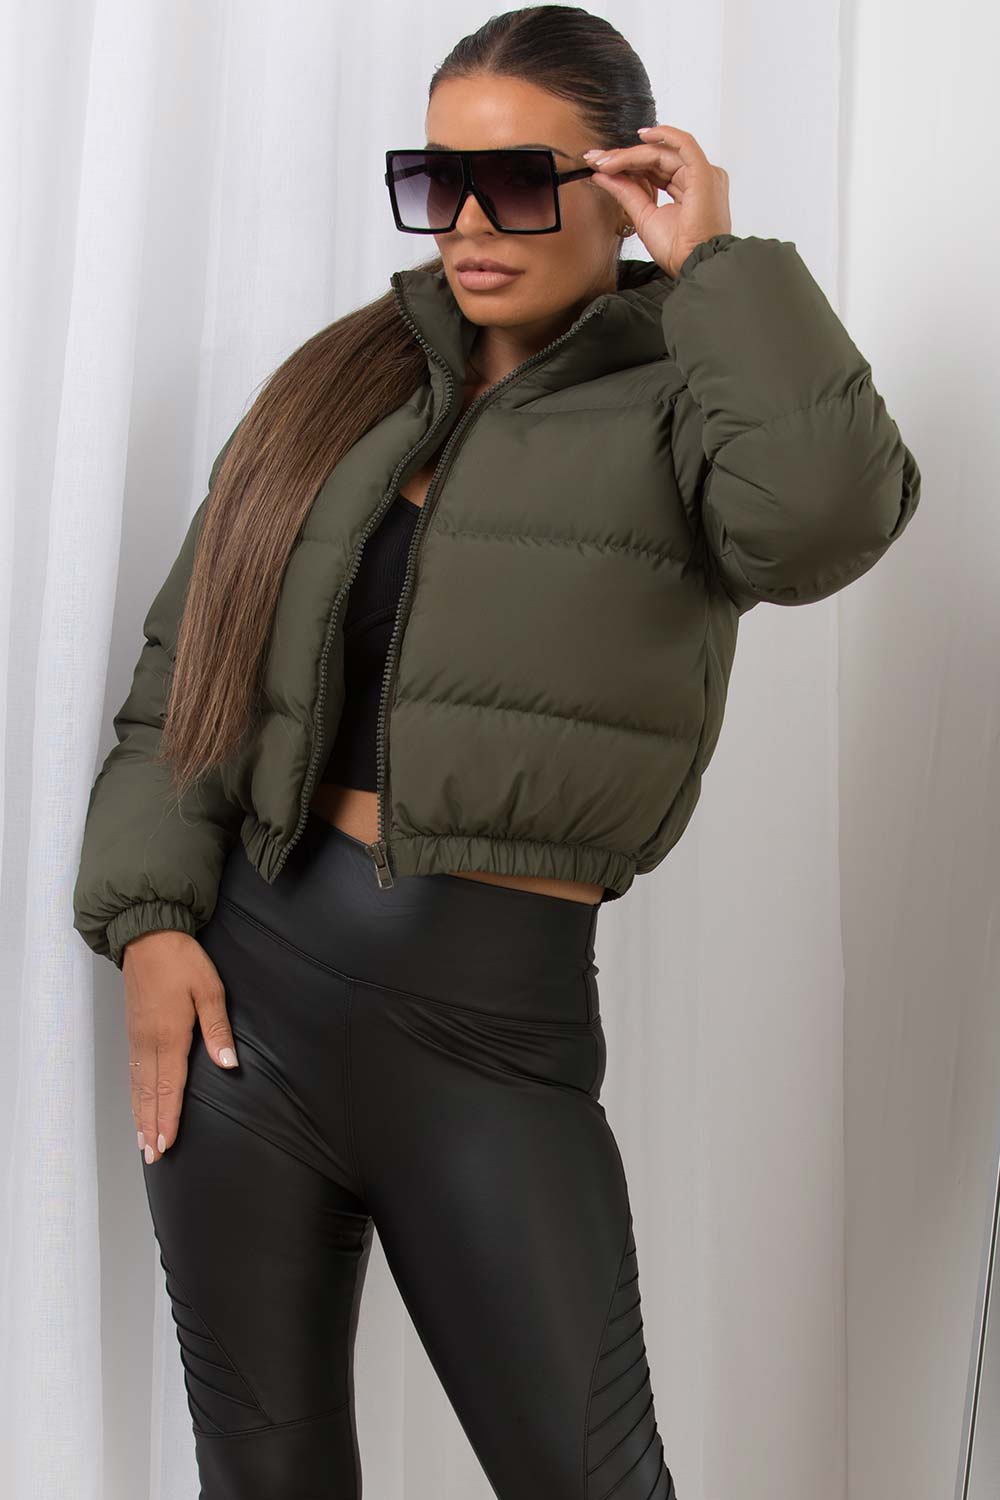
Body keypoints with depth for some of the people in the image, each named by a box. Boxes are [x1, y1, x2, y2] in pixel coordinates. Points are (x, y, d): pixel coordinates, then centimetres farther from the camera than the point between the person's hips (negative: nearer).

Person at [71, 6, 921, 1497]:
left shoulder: (677, 407, -1)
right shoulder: (349, 379, 11)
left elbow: (823, 514, -27)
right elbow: (187, 662, 10)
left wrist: (714, 265, -14)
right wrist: (151, 916, -2)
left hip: (493, 1021, -4)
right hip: (245, 981, 4)